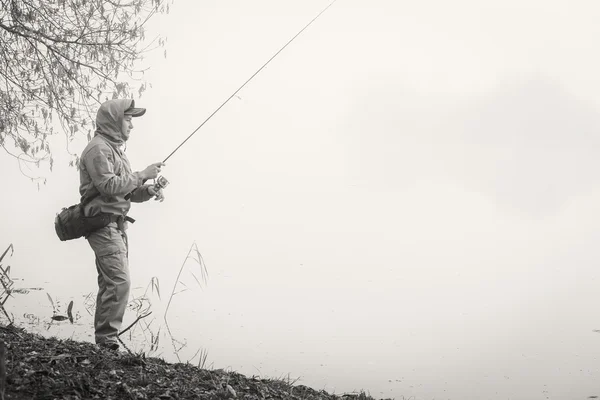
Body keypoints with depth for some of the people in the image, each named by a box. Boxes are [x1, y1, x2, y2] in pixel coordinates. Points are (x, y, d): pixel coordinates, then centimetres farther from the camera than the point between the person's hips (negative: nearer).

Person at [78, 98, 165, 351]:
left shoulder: (115, 149, 22)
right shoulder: (98, 149, -11)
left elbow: (126, 192, 22)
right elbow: (108, 186, -23)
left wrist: (148, 191, 3)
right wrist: (143, 175, -17)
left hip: (116, 225, 10)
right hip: (104, 224, -10)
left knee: (110, 283, 11)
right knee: (119, 282, -16)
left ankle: (103, 341, 16)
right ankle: (107, 341, -13)